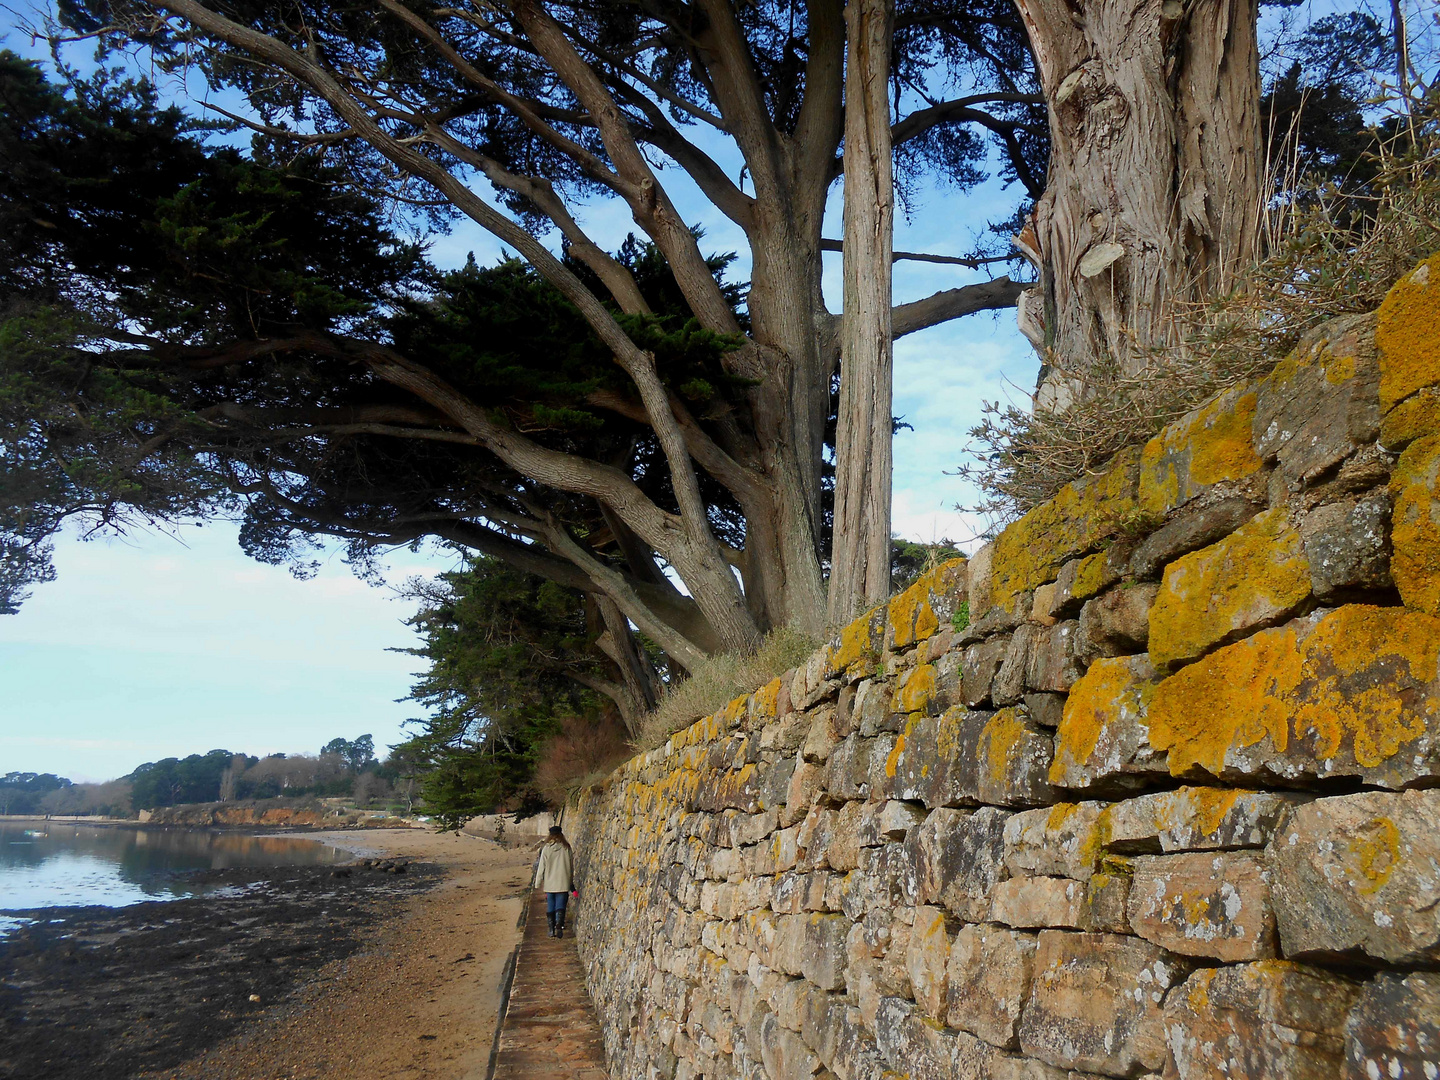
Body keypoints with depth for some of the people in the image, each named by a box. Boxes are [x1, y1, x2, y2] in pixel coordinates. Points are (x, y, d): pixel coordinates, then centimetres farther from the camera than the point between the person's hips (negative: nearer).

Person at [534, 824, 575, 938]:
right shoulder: (566, 848, -2)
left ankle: (552, 929, 12)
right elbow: (572, 866, 5)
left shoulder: (546, 848, -4)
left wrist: (538, 883, 5)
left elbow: (541, 867, -2)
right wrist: (572, 881, 16)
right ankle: (559, 925, -19)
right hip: (563, 883, 0)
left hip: (549, 883, 0)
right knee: (560, 906, 1)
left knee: (550, 907, 11)